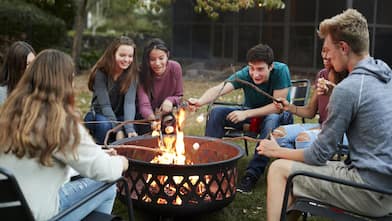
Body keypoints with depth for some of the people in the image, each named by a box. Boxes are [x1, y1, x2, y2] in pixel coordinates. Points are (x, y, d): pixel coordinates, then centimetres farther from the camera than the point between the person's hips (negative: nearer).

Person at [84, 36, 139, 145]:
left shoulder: (132, 74, -11)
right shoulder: (100, 73, -18)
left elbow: (129, 102, -23)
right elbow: (105, 105, -22)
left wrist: (129, 129, -39)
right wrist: (118, 129, -32)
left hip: (120, 117, 2)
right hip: (99, 115, -2)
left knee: (133, 134, -28)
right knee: (104, 125, -35)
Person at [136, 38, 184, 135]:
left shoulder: (175, 68, -18)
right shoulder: (143, 74, -24)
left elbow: (179, 96, -4)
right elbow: (144, 105, -35)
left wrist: (170, 100, -28)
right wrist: (153, 119, -56)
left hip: (166, 113, 2)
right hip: (147, 116, -2)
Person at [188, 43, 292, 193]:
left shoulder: (281, 70, -24)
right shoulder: (244, 74, -18)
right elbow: (219, 89, -33)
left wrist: (246, 114, -32)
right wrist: (199, 101, -54)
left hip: (278, 116, -3)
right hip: (251, 115, 4)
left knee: (272, 120, -39)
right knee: (216, 113, -16)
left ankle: (252, 174, -33)